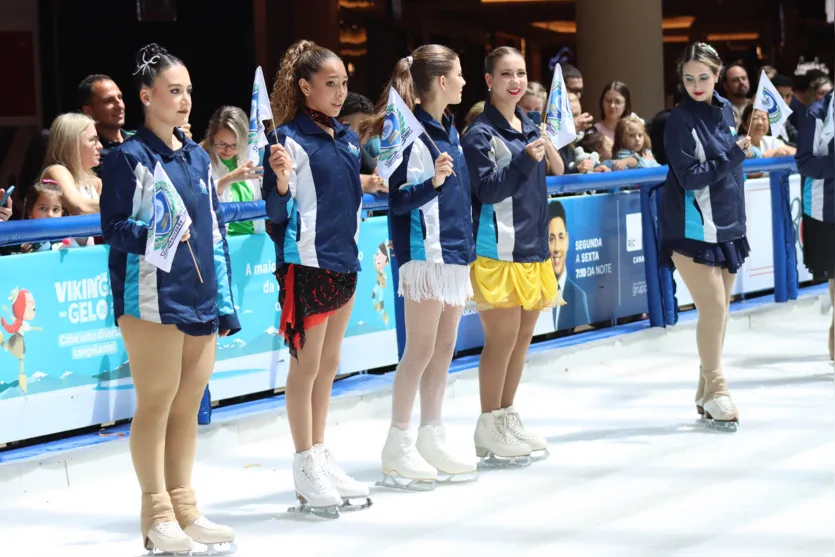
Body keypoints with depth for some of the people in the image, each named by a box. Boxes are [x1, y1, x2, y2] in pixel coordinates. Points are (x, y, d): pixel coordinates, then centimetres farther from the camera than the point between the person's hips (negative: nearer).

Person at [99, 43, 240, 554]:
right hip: (152, 301, -6)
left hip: (201, 301, 6)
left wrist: (226, 301, 14)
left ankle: (184, 508, 18)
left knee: (188, 406, 10)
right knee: (156, 405, -2)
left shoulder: (198, 157, 14)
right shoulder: (129, 157, -5)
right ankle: (158, 516, 5)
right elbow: (113, 228, -9)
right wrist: (155, 234, -27)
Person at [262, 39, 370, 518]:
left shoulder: (348, 138, 9)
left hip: (344, 260, 7)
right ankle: (307, 470, 7)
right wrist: (281, 182, -31)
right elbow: (278, 214, -15)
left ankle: (322, 458, 22)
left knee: (329, 364, 13)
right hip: (306, 263, -7)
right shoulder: (289, 139, -12)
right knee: (306, 365, 0)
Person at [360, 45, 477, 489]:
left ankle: (432, 439, 18)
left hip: (453, 252, 9)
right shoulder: (412, 134, -13)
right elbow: (399, 200, -17)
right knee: (421, 350, -6)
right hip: (424, 253, -9)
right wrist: (432, 181, -32)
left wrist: (467, 246, 23)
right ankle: (398, 448, 0)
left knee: (444, 348, 11)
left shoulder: (447, 129, 13)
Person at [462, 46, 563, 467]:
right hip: (498, 250, -8)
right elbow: (486, 189, -16)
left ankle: (508, 419, 22)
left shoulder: (531, 127, 14)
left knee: (523, 337, 11)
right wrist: (523, 160, -27)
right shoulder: (481, 133, -9)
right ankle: (490, 431, 3)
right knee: (502, 338, -6)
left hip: (533, 247, 8)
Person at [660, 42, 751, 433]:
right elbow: (690, 177, -19)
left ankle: (707, 393, 18)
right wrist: (734, 155, -22)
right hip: (693, 229, -7)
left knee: (719, 308, 10)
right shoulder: (680, 121, -12)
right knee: (713, 306, -11)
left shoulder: (725, 110, 7)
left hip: (726, 226, 7)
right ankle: (715, 391, -3)